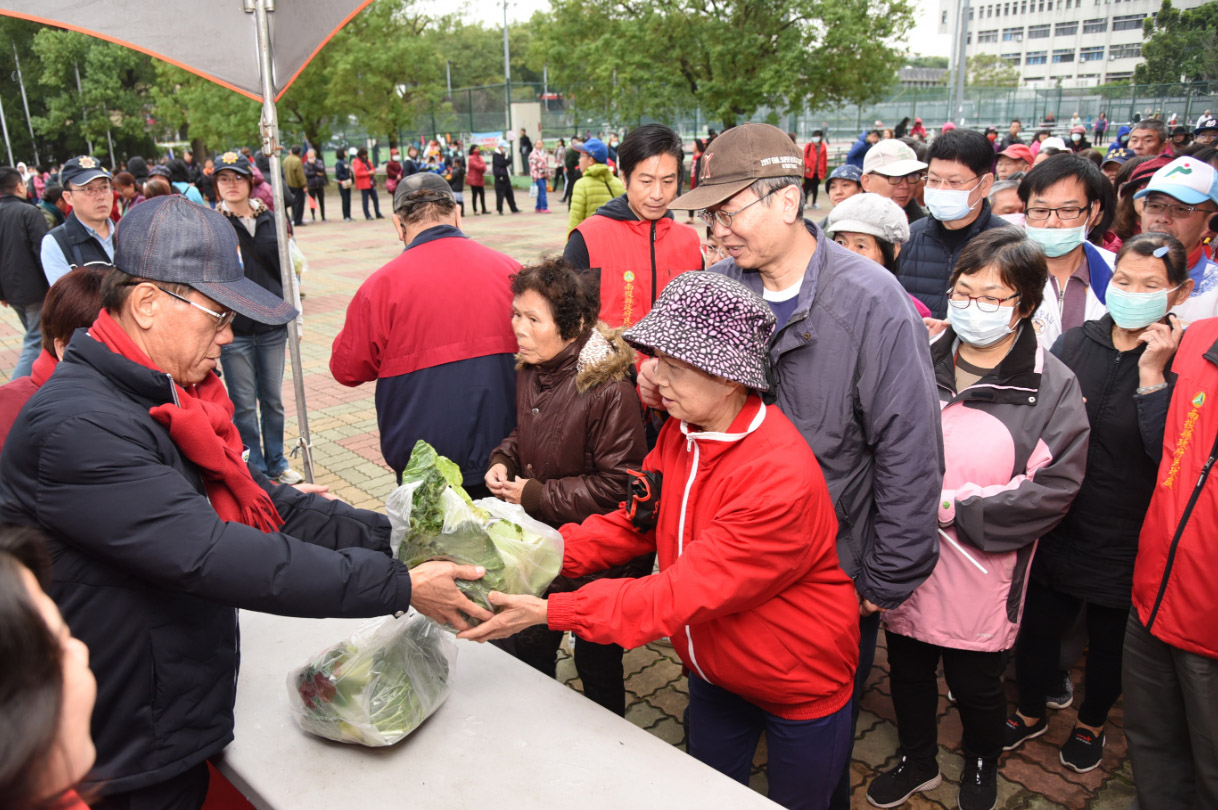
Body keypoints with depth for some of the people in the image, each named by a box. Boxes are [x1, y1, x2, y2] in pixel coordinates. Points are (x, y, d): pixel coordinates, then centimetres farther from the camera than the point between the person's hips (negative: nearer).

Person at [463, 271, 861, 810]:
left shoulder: (781, 479, -36)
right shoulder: (680, 432, -9)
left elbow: (685, 592, -36)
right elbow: (633, 522, -7)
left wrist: (552, 612, -38)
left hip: (800, 686, -6)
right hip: (715, 674, 7)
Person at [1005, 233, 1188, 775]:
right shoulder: (1073, 345, -2)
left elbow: (1169, 454, -22)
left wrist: (1152, 373, -25)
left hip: (1125, 541, -2)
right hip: (1057, 527, 2)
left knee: (1110, 640, 18)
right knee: (1037, 628, 15)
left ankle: (1092, 724, 45)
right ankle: (1030, 714, 41)